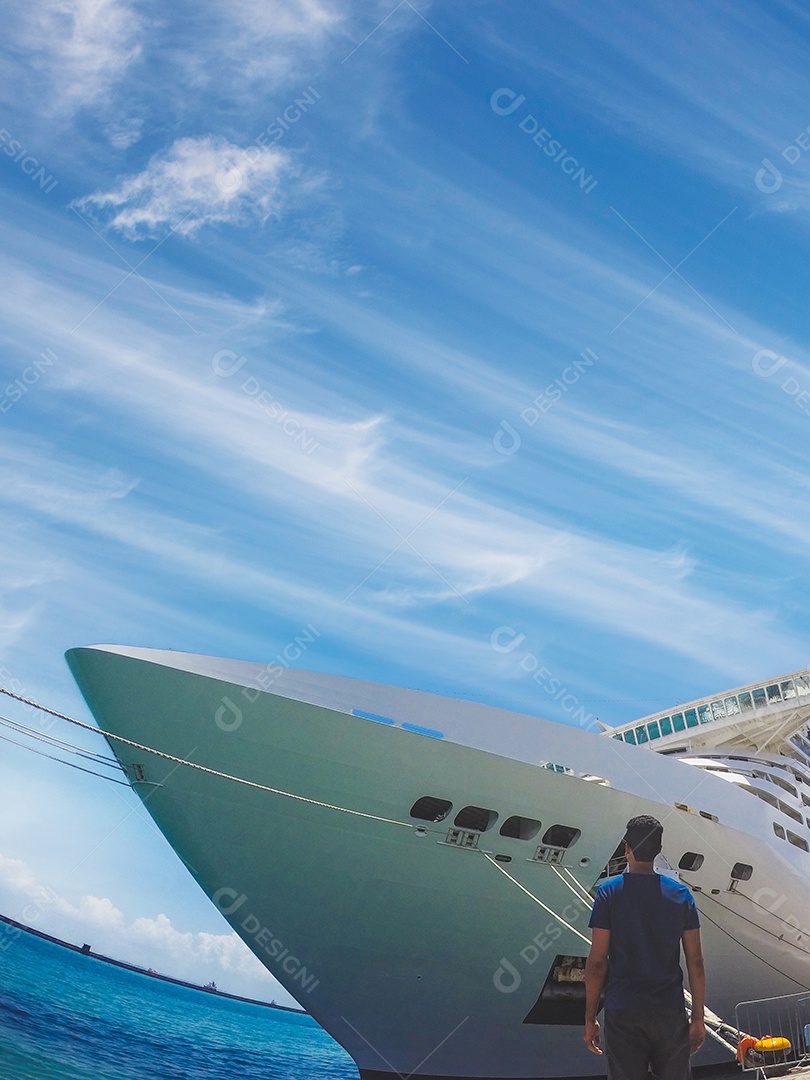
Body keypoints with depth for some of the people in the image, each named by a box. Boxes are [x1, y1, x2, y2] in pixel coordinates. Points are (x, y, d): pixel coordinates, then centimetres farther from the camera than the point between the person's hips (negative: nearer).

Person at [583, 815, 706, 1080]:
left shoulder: (609, 892, -5)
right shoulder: (680, 894, 2)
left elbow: (597, 962, -7)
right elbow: (695, 963, 1)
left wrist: (590, 1018, 0)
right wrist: (698, 1017, 9)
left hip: (623, 1012, -2)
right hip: (670, 1012, 2)